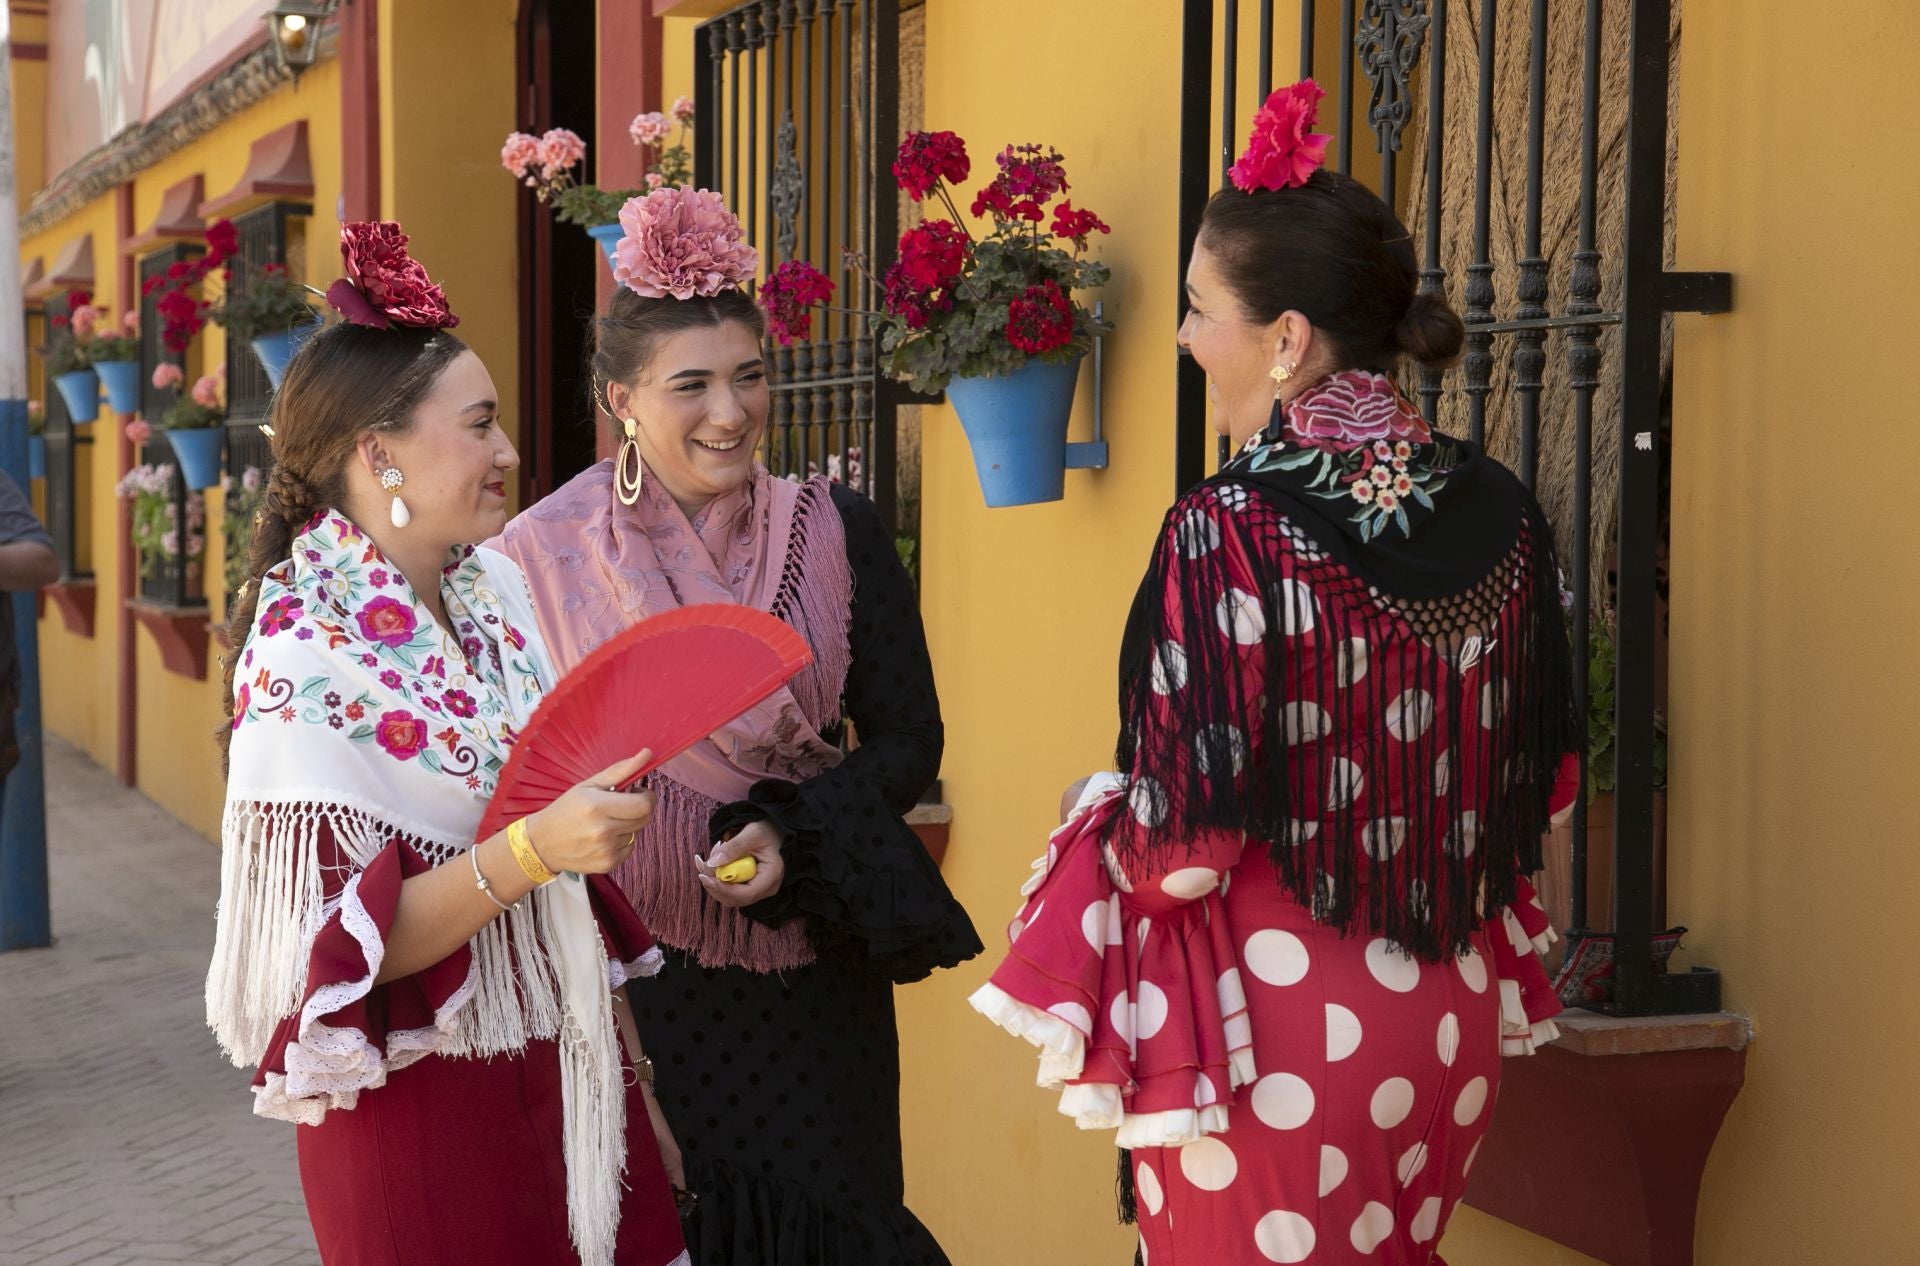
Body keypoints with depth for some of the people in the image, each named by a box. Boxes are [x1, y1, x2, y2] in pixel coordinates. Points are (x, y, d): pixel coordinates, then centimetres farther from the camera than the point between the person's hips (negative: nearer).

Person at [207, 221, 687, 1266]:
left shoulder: (497, 592, 3)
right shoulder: (303, 656, -17)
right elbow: (340, 939, -19)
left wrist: (625, 1060, 15)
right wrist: (528, 853, -30)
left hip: (569, 1069, 6)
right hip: (425, 1106, -6)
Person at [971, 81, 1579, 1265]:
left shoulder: (1231, 531, -21)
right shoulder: (1500, 514, -3)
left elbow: (1183, 853, -21)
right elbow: (1539, 786, 7)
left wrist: (1107, 819, 1)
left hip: (1271, 1035, -6)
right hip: (1448, 1020, 6)